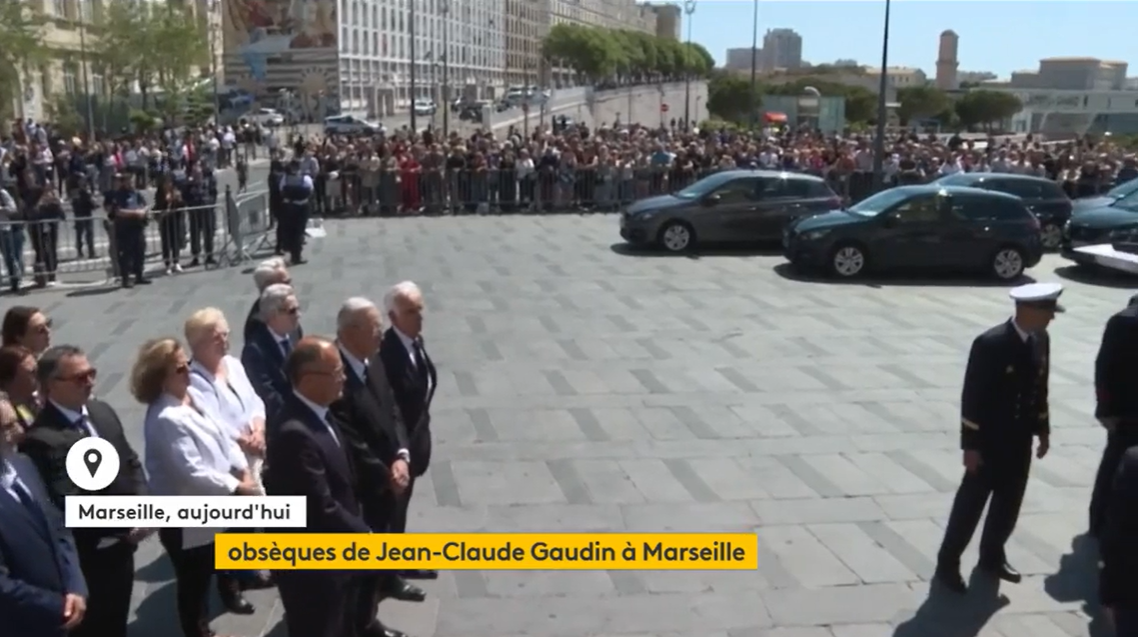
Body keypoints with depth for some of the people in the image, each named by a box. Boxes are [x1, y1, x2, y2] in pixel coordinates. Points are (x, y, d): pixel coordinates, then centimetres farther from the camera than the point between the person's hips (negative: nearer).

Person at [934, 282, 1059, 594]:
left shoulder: (1041, 340, 1)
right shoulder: (990, 344, -21)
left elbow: (1040, 388, 12)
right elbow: (972, 397, -19)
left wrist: (1043, 429, 13)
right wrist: (971, 445, -18)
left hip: (1021, 440, 7)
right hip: (989, 441, -7)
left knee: (1009, 505, 16)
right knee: (970, 504, 3)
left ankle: (992, 557, 34)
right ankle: (948, 563, 17)